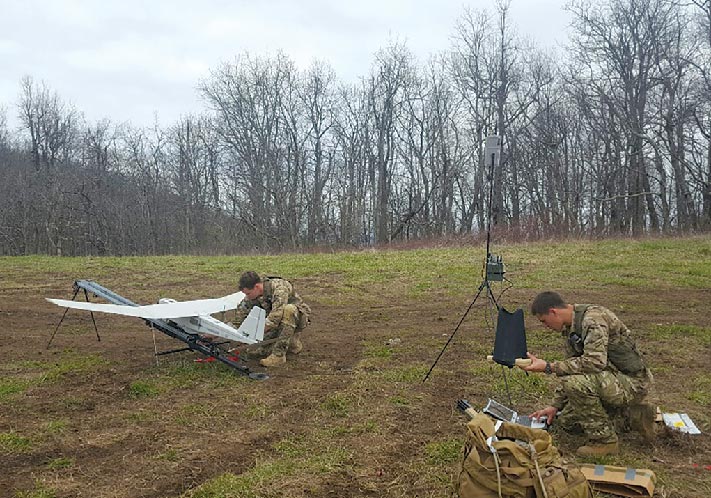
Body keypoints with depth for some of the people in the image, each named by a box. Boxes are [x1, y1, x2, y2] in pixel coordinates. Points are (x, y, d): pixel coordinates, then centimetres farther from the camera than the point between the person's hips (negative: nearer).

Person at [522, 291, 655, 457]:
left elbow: (595, 362, -35)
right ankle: (634, 415, 16)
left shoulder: (593, 318, -24)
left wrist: (549, 367, -32)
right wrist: (555, 406, 12)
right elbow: (572, 368, 15)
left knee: (575, 383, -31)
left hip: (633, 382, -10)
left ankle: (605, 440, -12)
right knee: (567, 420, 11)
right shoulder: (571, 328, 7)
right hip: (611, 377, 10)